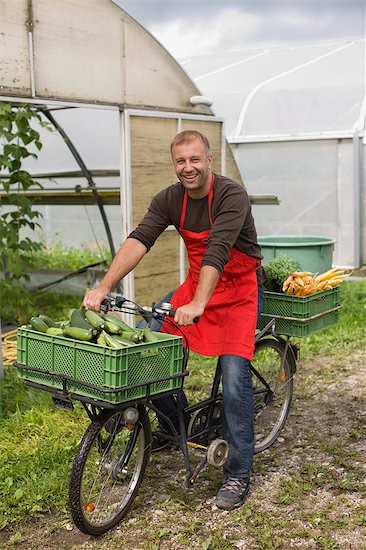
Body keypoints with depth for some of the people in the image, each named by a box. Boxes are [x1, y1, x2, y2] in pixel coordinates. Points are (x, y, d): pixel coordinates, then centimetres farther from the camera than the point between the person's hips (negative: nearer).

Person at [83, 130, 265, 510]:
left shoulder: (232, 195, -22)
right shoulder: (170, 199, -5)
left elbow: (217, 250, -35)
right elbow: (139, 239, -17)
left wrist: (198, 304, -48)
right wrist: (104, 287, -29)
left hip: (239, 288, -6)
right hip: (196, 283, 6)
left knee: (234, 378, -14)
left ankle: (237, 475, -1)